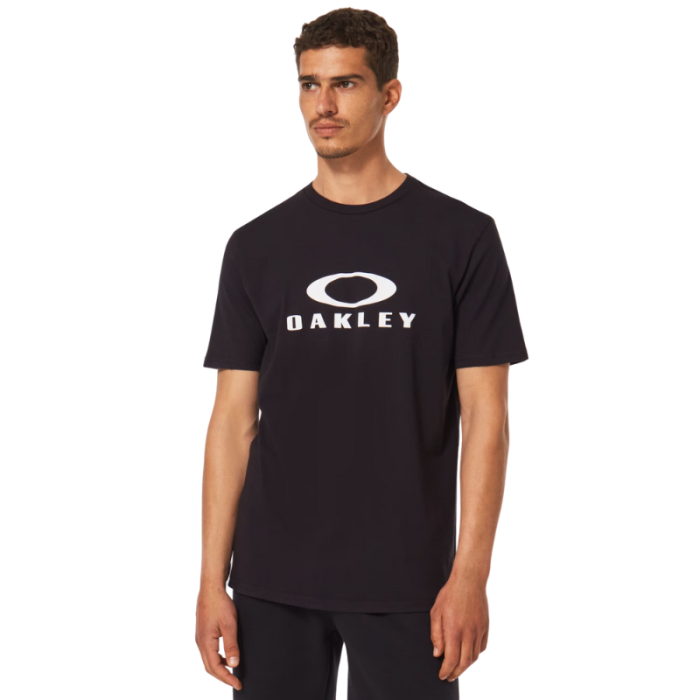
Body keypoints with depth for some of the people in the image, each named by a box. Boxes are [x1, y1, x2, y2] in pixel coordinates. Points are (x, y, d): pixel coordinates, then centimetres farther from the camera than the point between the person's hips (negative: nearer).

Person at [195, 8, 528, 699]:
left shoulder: (460, 237, -2)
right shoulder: (257, 246, 5)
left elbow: (483, 414, -4)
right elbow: (234, 419, 5)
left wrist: (470, 573, -11)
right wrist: (212, 581, -1)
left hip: (406, 586, -2)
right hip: (273, 585, 2)